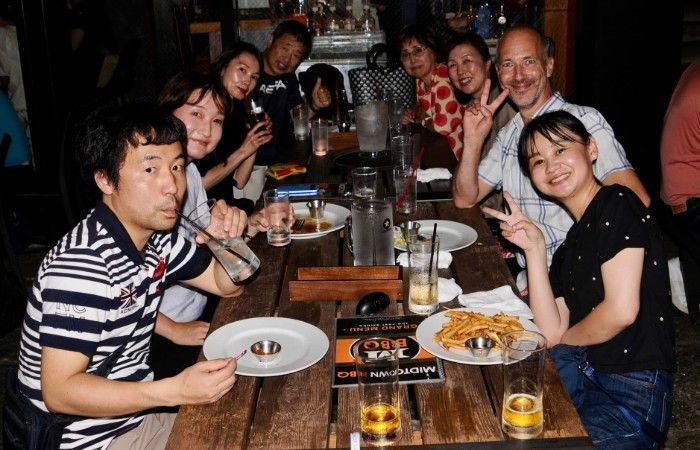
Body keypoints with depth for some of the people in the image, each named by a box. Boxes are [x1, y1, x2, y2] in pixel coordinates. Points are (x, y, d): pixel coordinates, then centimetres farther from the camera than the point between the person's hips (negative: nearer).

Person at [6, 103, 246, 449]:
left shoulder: (157, 238, 0)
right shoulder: (82, 263, -29)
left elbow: (226, 284, 12)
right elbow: (58, 391, -31)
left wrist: (227, 240, -10)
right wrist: (174, 391, -39)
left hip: (134, 411, 8)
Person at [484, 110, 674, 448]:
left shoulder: (617, 203, -9)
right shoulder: (569, 245, 14)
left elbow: (621, 310, -18)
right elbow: (552, 333, 3)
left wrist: (567, 340, 1)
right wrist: (534, 249, -1)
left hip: (632, 396, -7)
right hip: (584, 371, 7)